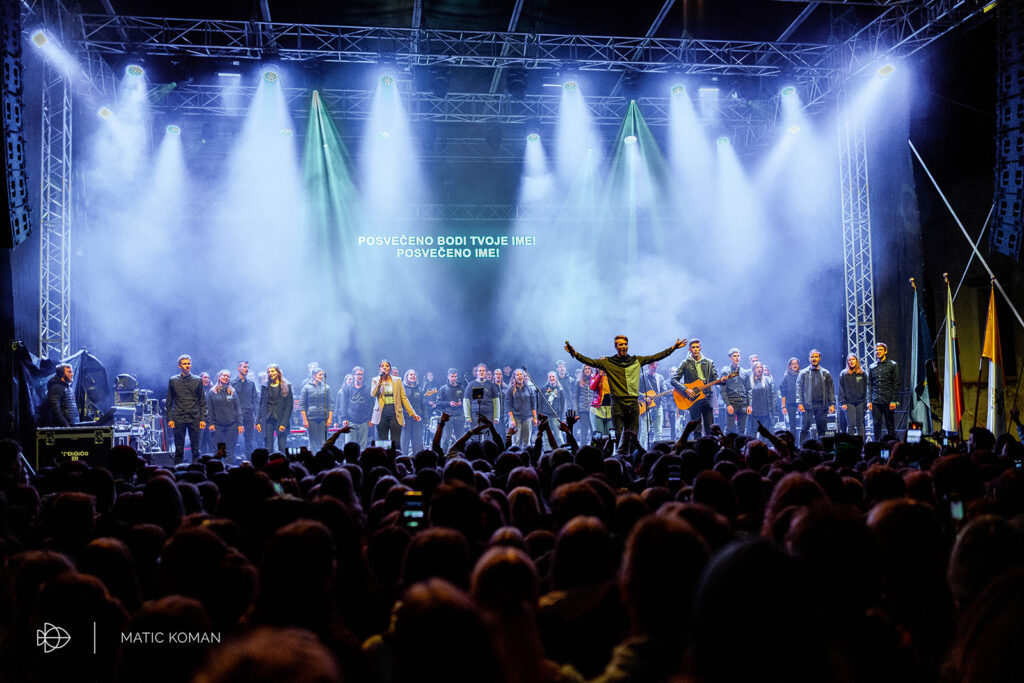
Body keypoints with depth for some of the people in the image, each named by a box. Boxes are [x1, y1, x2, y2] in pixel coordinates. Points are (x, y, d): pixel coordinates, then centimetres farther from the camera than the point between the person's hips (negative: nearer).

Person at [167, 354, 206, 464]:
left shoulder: (197, 381, 7)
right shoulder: (173, 381, 7)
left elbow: (203, 402, 7)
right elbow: (169, 402, 8)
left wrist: (203, 419, -1)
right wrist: (170, 418, -1)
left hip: (195, 419, 0)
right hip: (179, 420, 0)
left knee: (195, 449, 2)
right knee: (179, 449, 3)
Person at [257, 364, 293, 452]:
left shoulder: (286, 387, 1)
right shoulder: (265, 387, 10)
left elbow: (289, 406, -3)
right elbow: (261, 405, 13)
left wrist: (284, 422, -12)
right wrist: (258, 421, 3)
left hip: (281, 420, -3)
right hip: (268, 420, 3)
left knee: (282, 448, -2)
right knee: (267, 448, 2)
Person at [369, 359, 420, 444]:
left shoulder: (397, 380, 9)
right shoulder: (375, 380, 8)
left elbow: (404, 398, 6)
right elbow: (373, 394, -9)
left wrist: (412, 413, 0)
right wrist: (380, 379, -10)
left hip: (395, 413, 0)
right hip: (382, 413, 0)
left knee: (396, 443, -3)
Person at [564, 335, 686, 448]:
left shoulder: (636, 361, 13)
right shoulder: (608, 362, 3)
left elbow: (655, 357, 16)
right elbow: (590, 361, -6)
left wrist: (673, 348, 15)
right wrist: (575, 353, -20)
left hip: (634, 403, 3)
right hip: (618, 403, -3)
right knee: (619, 436, -2)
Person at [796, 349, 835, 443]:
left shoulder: (826, 373, 12)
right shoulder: (803, 373, 6)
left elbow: (830, 389, 10)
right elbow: (799, 389, 2)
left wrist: (832, 404, 1)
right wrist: (799, 403, -10)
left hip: (821, 405, 2)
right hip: (807, 405, -2)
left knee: (822, 429, 4)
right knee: (804, 428, -7)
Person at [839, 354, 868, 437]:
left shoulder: (862, 373, 8)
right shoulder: (843, 374, 3)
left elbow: (865, 388, 11)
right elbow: (841, 390, 1)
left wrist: (865, 400, 3)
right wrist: (842, 402, -6)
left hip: (860, 402, 2)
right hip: (849, 403, -2)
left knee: (860, 425, 5)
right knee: (851, 425, -7)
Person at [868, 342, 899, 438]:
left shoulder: (892, 365, 3)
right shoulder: (872, 367, 13)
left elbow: (896, 384, -1)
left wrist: (893, 401, -8)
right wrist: (869, 401, 3)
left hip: (888, 401, -3)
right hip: (875, 402, 3)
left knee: (890, 425, 1)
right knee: (876, 425, 1)